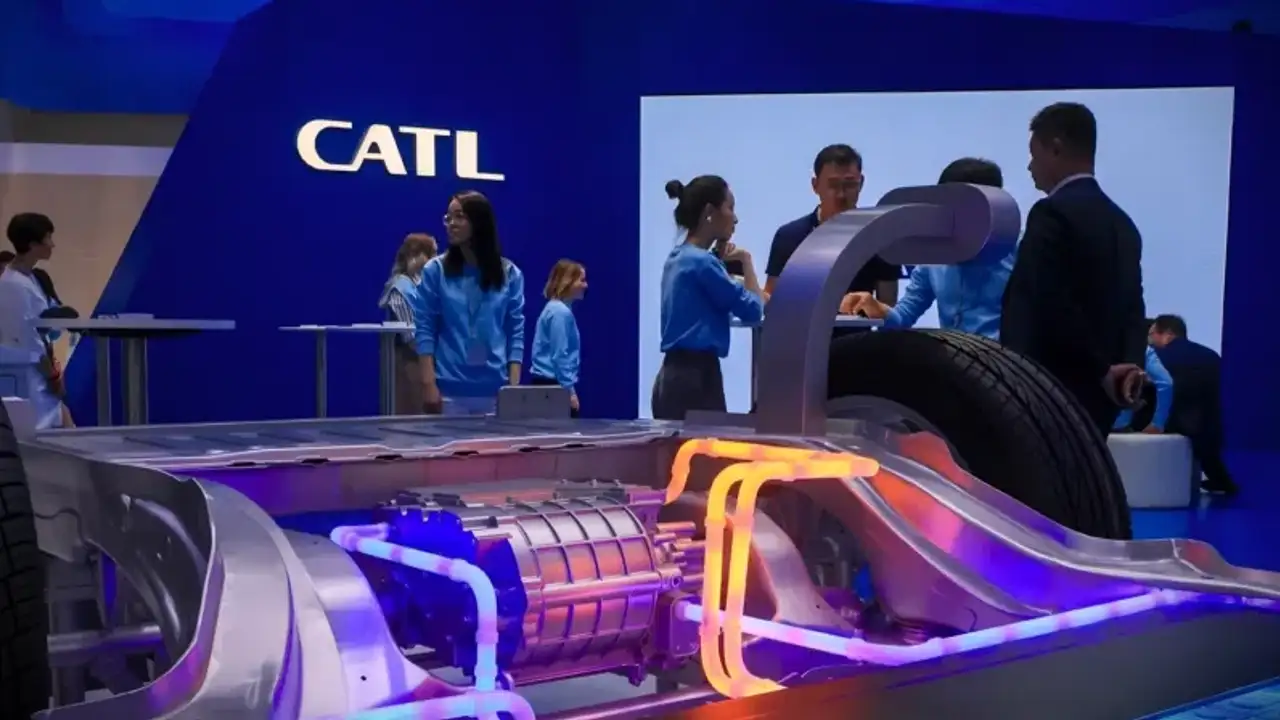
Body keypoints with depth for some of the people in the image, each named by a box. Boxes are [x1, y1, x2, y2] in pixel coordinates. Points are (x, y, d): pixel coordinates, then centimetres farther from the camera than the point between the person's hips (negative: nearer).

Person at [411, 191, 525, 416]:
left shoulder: (509, 274, 4)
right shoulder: (435, 270, 1)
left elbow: (516, 333, 4)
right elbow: (424, 330, 0)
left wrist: (514, 386, -4)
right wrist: (428, 384, -8)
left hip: (495, 391, 1)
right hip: (449, 391, -1)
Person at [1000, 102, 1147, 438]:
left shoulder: (1052, 213, -12)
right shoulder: (1121, 222, 16)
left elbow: (1054, 308, -20)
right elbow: (1130, 309, 10)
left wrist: (1102, 369, -11)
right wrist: (1128, 365, -5)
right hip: (1094, 397, 9)